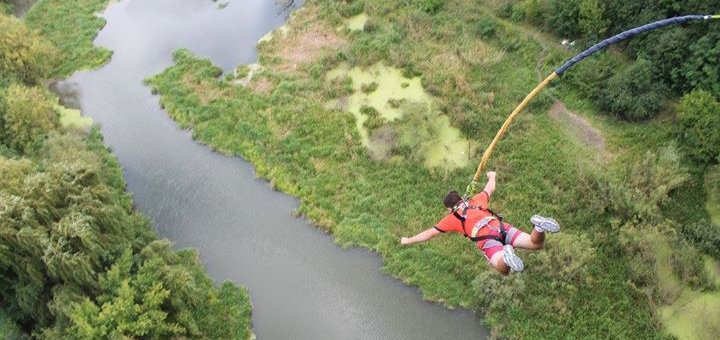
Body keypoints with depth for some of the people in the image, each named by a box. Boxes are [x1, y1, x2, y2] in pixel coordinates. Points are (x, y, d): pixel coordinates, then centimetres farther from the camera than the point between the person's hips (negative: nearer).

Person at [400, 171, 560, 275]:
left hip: (486, 237, -4)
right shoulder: (475, 201, 34)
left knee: (504, 270, -21)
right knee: (535, 244, 0)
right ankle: (538, 226, -32)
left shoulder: (452, 217, 24)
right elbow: (490, 189, 52)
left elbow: (429, 233, 30)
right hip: (501, 227, 4)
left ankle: (506, 254, -56)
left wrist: (408, 240, 43)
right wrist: (492, 176, 75)